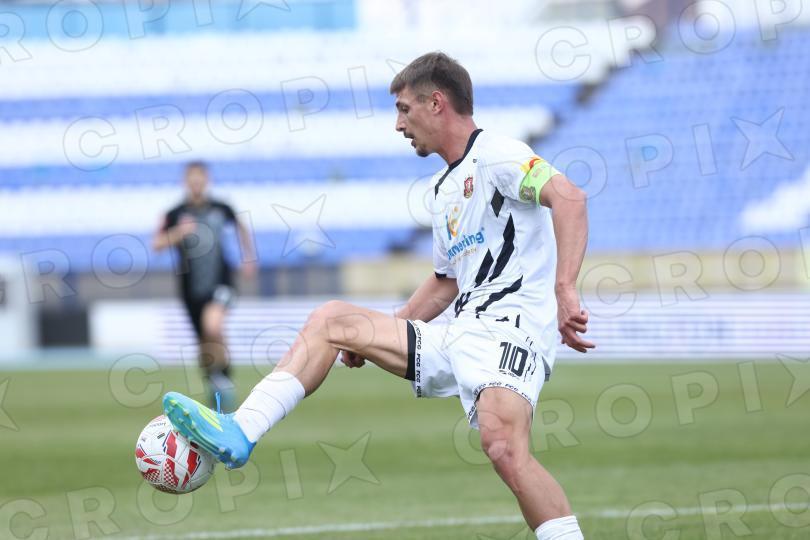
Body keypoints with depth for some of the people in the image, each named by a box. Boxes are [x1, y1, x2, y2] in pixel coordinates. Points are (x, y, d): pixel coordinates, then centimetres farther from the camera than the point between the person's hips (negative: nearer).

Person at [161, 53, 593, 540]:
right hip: (458, 335, 9)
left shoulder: (495, 155, -5)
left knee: (503, 445, -34)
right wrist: (380, 336, 26)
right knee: (331, 320, 6)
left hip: (511, 328, -9)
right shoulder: (442, 189, 24)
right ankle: (239, 434, -5)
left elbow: (568, 197, -21)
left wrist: (564, 290, -31)